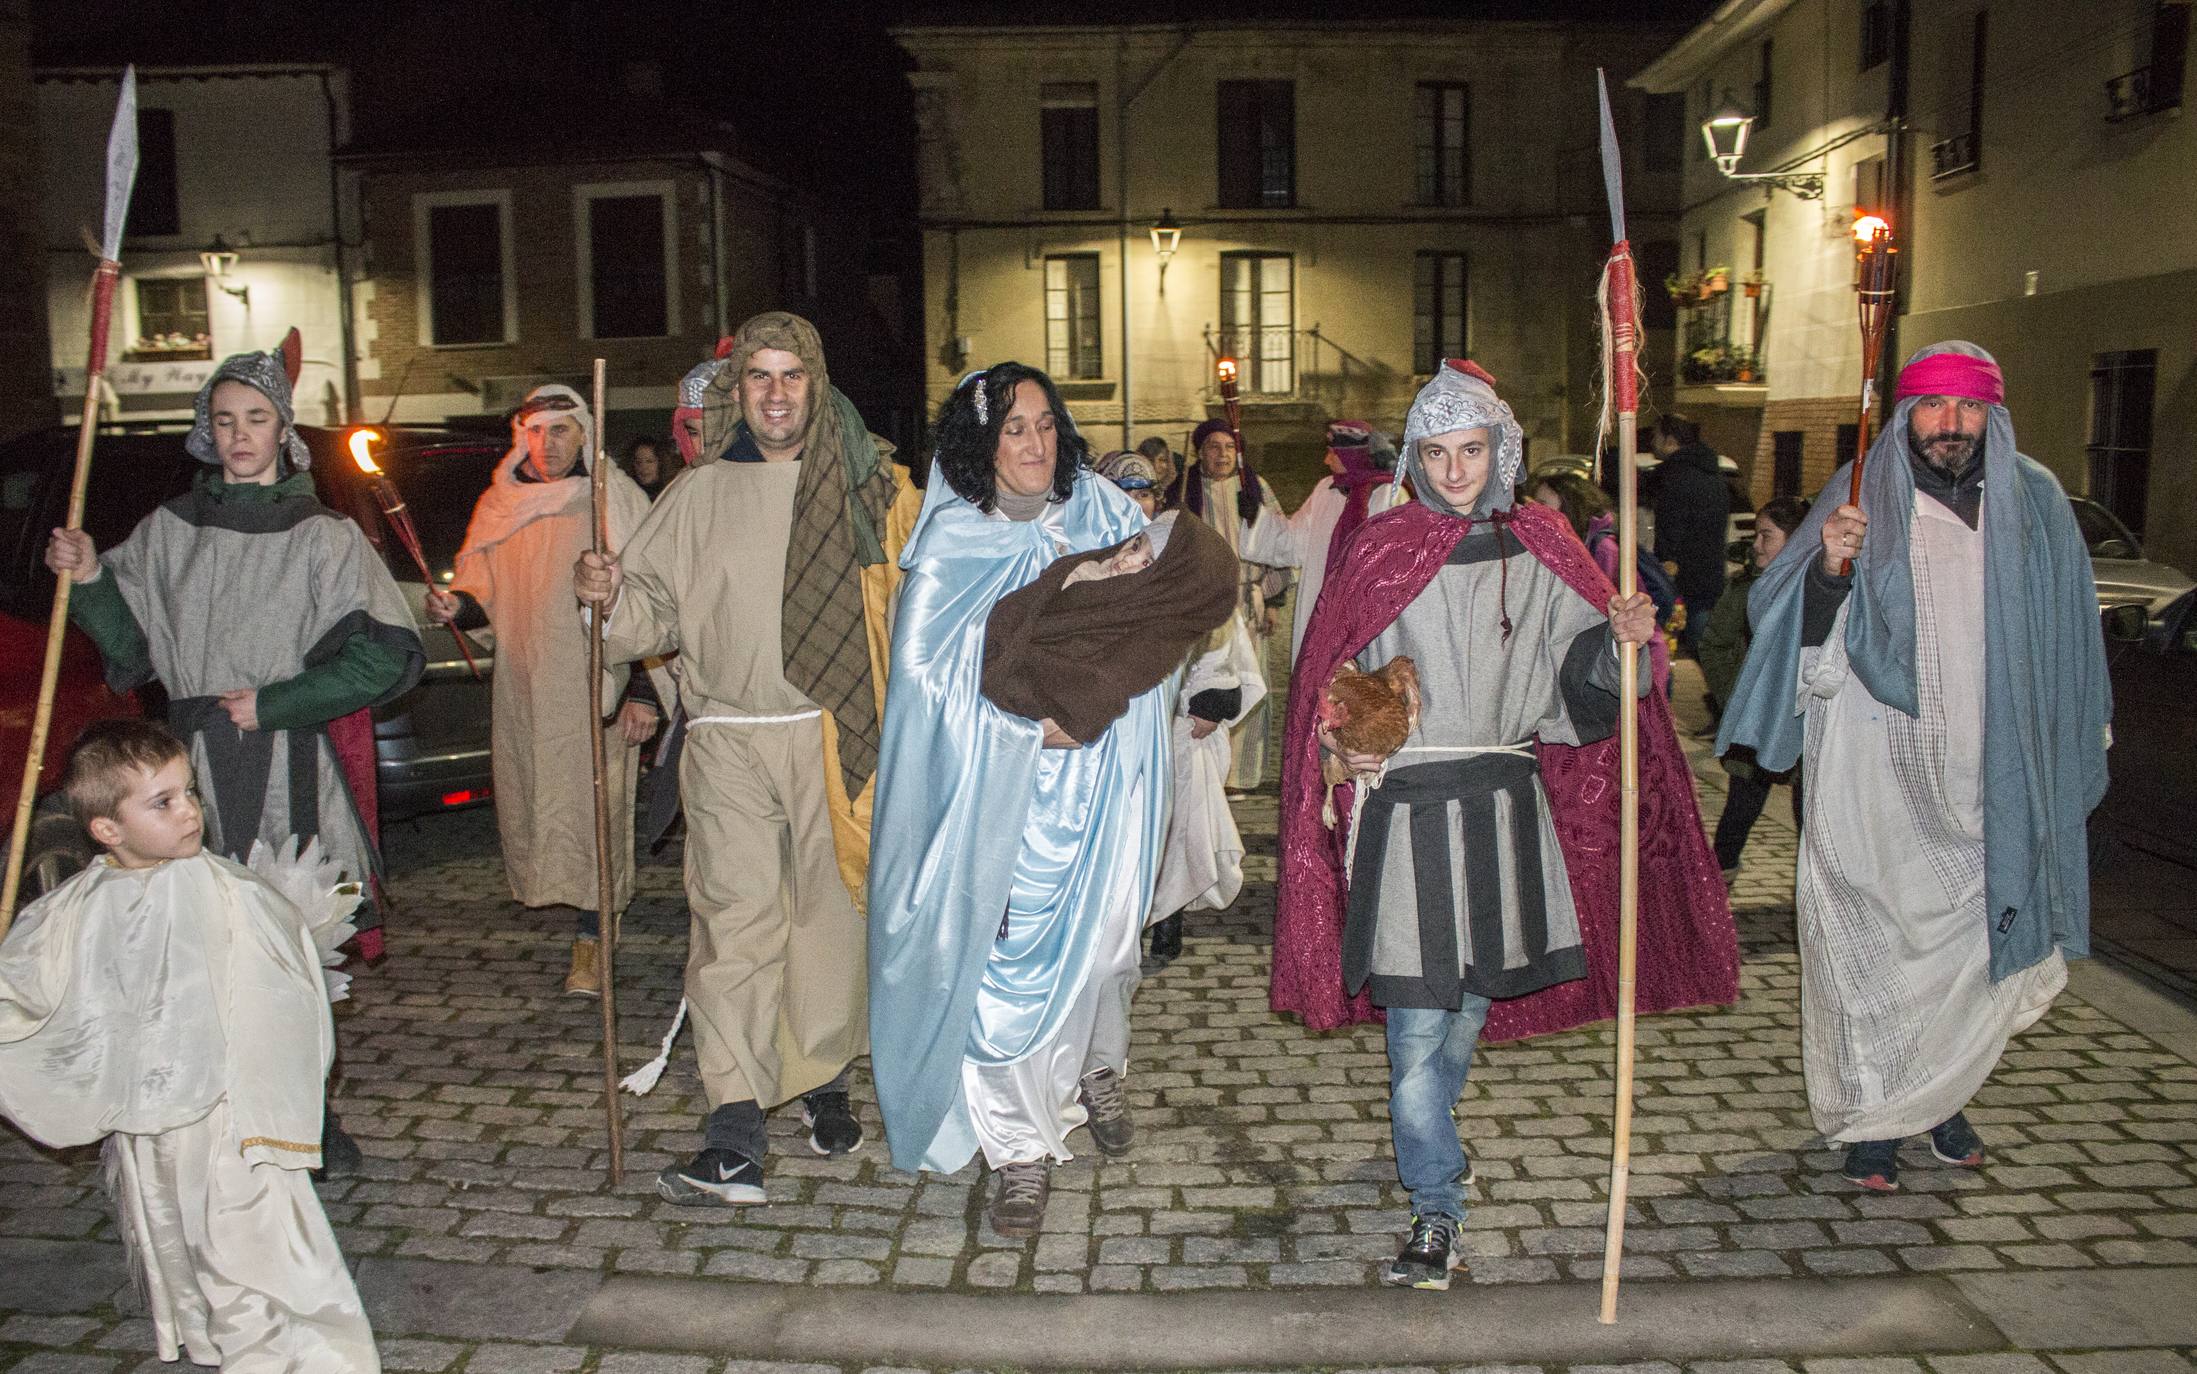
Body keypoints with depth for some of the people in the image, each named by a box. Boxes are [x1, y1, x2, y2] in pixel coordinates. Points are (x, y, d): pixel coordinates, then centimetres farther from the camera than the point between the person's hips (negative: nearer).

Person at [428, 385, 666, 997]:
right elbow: (484, 589, 21)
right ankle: (592, 914, 27)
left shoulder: (614, 500, -1)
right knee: (532, 804, 7)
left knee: (594, 805, -9)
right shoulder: (500, 503, 13)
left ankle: (589, 945, -3)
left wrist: (642, 690, -10)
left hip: (596, 683, -5)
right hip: (522, 687, 5)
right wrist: (457, 606, -4)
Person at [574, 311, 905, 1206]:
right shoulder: (698, 495, 9)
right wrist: (608, 596, -12)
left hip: (832, 736, 0)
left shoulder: (859, 487, 6)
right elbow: (654, 612, 9)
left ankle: (825, 1080, 30)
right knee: (734, 924, -7)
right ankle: (734, 1139, -7)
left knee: (829, 913, 11)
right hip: (729, 739, 0)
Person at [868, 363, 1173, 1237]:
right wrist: (1023, 725, -17)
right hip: (996, 787, -2)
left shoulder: (1105, 519, 5)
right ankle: (1022, 1148, 11)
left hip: (1095, 779, 2)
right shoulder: (950, 545, 0)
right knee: (1000, 953, -4)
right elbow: (925, 666, -7)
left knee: (1097, 937, 7)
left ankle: (1095, 1073, 39)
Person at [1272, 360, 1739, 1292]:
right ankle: (1436, 1210, 7)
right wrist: (1346, 745, -10)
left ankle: (1425, 1132, 43)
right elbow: (1332, 676, 5)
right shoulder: (1381, 550, -2)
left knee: (1473, 996, 16)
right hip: (1406, 806, -3)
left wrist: (1622, 642, -16)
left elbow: (1576, 680, 3)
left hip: (1505, 805, 3)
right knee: (1416, 1019, -6)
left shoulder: (1539, 550, 5)